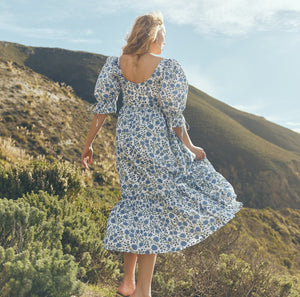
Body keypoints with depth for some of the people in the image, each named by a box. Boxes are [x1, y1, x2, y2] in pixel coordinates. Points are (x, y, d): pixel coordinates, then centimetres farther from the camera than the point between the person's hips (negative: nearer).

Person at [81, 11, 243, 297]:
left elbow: (102, 104, 0)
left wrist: (88, 142, 6)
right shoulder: (166, 67, -14)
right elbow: (173, 113, -11)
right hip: (154, 139, -6)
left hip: (126, 136, 6)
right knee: (156, 208, 4)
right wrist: (189, 147, 2)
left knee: (136, 203, 17)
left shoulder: (117, 63, 1)